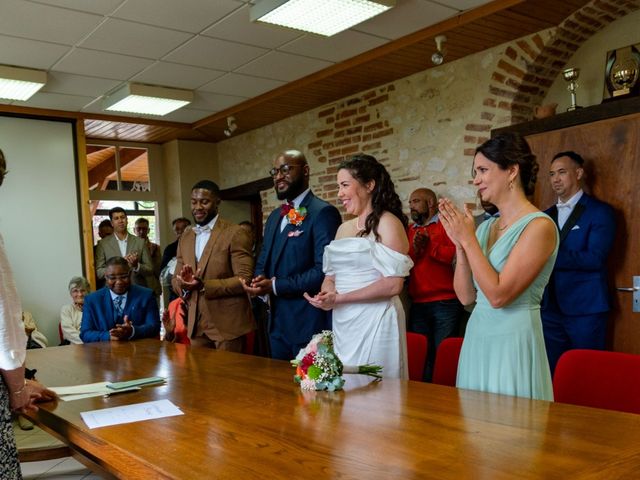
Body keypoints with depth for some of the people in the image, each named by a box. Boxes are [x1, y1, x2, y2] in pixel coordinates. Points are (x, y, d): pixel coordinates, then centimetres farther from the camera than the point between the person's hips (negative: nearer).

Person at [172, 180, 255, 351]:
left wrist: (204, 286, -23)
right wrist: (184, 282, -9)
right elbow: (175, 280, 14)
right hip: (196, 324, 6)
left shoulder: (235, 234, -9)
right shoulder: (185, 237, 12)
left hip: (228, 324, -6)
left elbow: (244, 280, -15)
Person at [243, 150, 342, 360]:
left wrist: (275, 286, -17)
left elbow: (324, 270, -21)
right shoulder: (274, 216, 15)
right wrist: (260, 281, -2)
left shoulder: (323, 213, -13)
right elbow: (263, 261, 21)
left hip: (309, 325, -8)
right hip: (277, 323, 8)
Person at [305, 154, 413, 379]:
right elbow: (331, 276, 17)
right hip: (342, 323, 7)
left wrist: (339, 298, -16)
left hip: (374, 321, -6)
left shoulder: (387, 223, -8)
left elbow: (394, 284, -16)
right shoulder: (344, 228, 13)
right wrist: (326, 293, -7)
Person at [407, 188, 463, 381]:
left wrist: (429, 245, -8)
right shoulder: (410, 231, 18)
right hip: (418, 305, 5)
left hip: (446, 302, -5)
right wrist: (414, 249, -7)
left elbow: (457, 255, -14)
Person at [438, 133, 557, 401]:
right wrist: (460, 245, -4)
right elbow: (466, 296, 7)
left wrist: (468, 240, -15)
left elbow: (498, 295, -19)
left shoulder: (540, 226, -12)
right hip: (477, 339, 7)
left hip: (514, 342, -7)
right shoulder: (485, 227, 8)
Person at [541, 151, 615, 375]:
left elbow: (595, 258, -16)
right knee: (551, 372, 11)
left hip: (585, 308, -5)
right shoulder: (547, 216, 14)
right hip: (550, 308, 5)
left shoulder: (600, 212, -5)